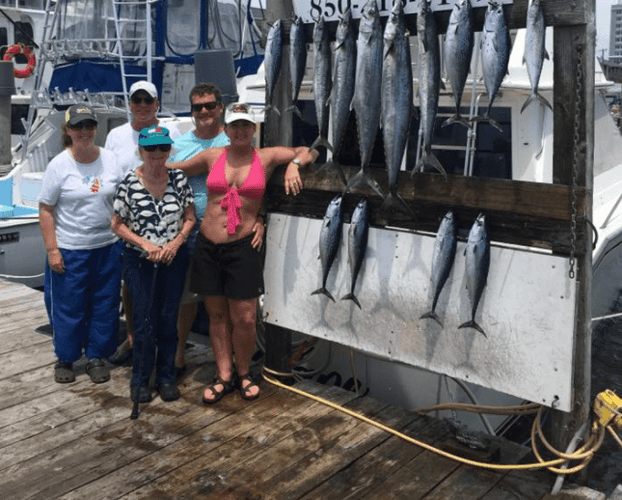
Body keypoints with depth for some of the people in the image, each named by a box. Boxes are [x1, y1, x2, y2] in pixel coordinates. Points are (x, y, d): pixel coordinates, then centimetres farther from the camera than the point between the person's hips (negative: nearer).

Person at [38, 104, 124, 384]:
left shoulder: (109, 160, 1)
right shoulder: (59, 165, -7)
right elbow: (46, 211, -5)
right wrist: (52, 250, -10)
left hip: (107, 247, 3)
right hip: (69, 251, -3)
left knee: (105, 306, 9)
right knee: (68, 308, 7)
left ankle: (97, 357, 26)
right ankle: (65, 359, 26)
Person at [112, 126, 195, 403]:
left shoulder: (179, 179, -4)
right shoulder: (129, 183, -10)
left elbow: (189, 219, 3)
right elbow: (118, 224, -3)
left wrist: (175, 243, -12)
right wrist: (145, 244, -16)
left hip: (174, 258, 2)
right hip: (139, 260, -2)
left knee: (169, 319, 7)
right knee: (144, 320, 0)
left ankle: (166, 377, 21)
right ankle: (140, 379, 16)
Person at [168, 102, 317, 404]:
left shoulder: (266, 157, 1)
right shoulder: (212, 157, 7)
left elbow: (308, 152, 7)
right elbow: (173, 169, 23)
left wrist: (294, 163, -10)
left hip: (243, 246, -2)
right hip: (208, 246, 2)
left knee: (244, 318, -2)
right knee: (217, 315, 10)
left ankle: (243, 373, 22)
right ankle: (224, 376, 23)